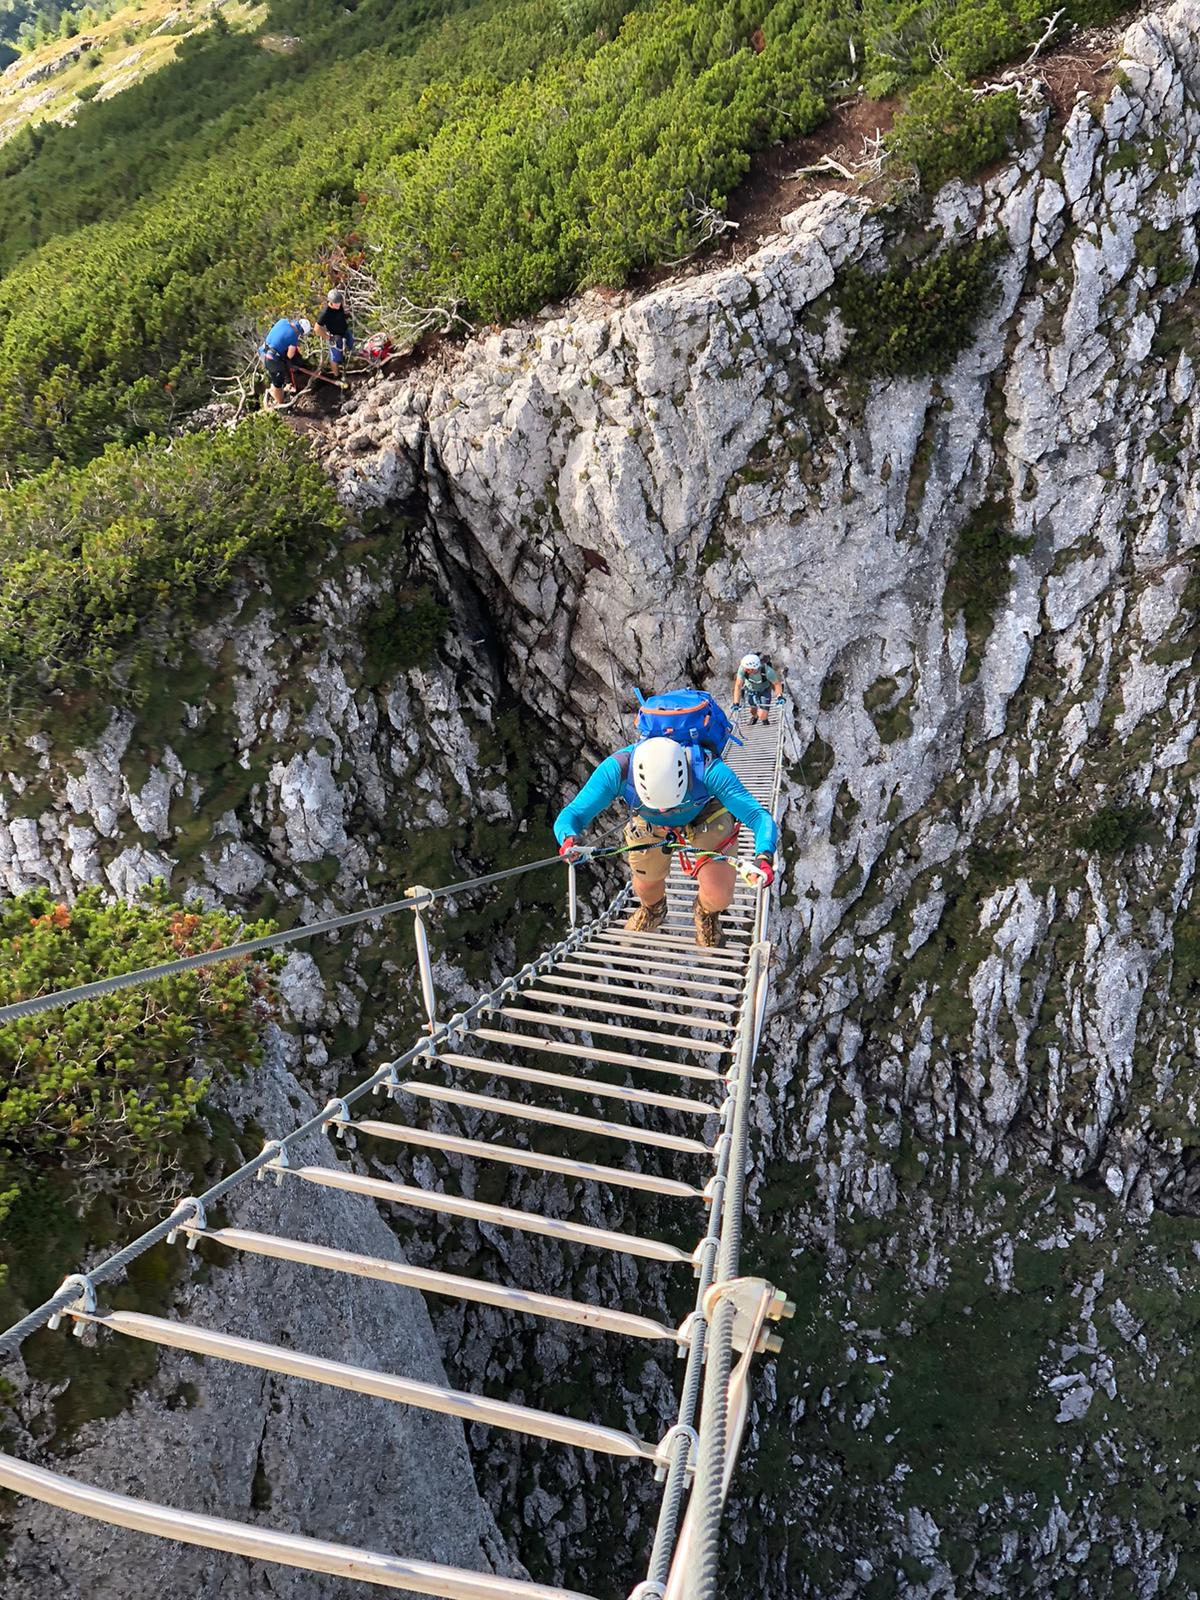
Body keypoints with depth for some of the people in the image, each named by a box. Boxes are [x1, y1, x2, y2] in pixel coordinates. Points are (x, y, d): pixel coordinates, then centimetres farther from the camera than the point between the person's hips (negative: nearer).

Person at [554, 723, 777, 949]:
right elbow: (572, 815, -34)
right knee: (647, 889, 14)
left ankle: (707, 914, 27)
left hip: (707, 816, -2)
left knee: (718, 898, -12)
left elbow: (758, 815, -43)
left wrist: (764, 857, -63)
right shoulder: (617, 769, -40)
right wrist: (569, 839, -58)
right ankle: (652, 910, 54)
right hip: (649, 823, 2)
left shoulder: (707, 769, -44)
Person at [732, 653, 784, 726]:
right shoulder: (743, 668, -35)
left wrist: (779, 696, -37)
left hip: (764, 690, -2)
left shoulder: (767, 671, -39)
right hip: (750, 689, 2)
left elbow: (777, 683, -23)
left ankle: (765, 720, 27)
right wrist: (736, 703, -37)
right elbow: (738, 686, -31)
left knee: (762, 716, -11)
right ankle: (754, 716, 42)